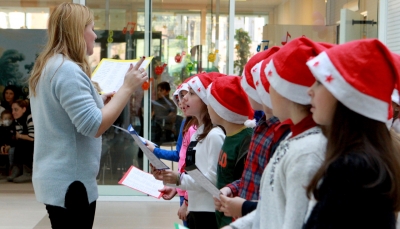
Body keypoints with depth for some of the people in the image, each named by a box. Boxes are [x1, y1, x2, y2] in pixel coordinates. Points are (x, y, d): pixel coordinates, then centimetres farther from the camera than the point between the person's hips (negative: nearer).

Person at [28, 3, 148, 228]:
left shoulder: (48, 66, 11)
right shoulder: (68, 70, -20)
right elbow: (95, 126, -24)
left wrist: (98, 101, 15)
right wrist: (127, 87, -20)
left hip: (56, 179, 10)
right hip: (70, 183, -10)